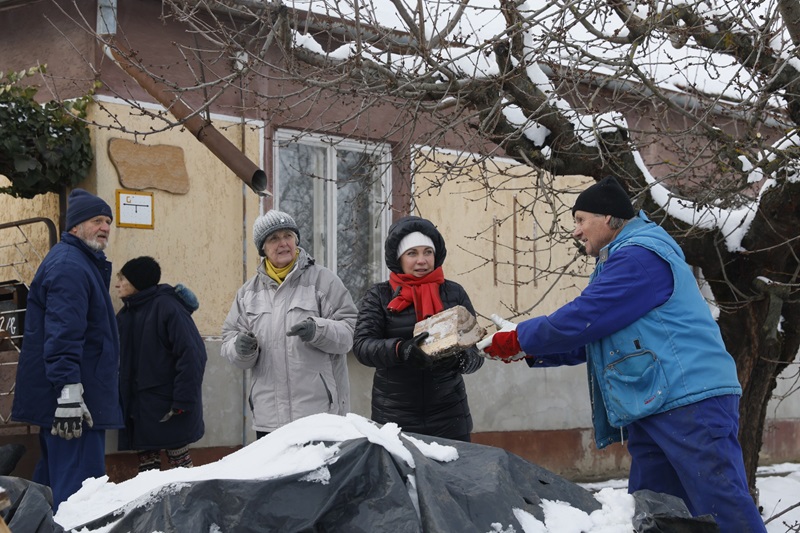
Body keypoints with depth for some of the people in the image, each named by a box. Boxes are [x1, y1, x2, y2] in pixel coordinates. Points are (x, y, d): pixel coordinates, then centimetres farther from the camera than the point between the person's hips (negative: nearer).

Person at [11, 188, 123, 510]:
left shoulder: (81, 263, 21)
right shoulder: (70, 266, -13)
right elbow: (63, 335, -23)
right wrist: (69, 393, -29)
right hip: (70, 399, -11)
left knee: (54, 479, 17)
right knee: (79, 490, -13)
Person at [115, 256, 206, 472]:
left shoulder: (166, 307, -14)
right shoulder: (126, 314, 10)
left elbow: (191, 355, -19)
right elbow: (121, 360, 17)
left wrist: (182, 401, -21)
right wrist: (119, 399, 8)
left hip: (168, 405, -7)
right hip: (139, 405, 7)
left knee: (179, 461, 1)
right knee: (146, 462, 9)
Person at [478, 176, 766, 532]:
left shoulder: (640, 256, -11)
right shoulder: (624, 260, 24)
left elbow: (581, 319, -15)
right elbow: (586, 341, 25)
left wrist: (517, 339, -3)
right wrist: (527, 350, 13)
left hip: (691, 401, -11)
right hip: (653, 411, 11)